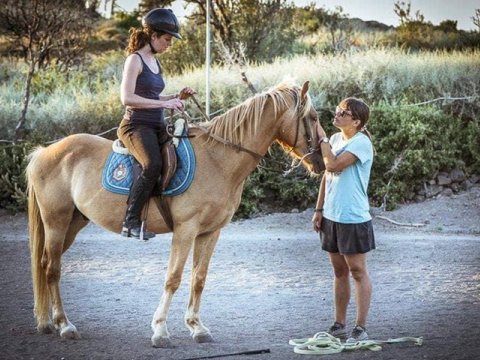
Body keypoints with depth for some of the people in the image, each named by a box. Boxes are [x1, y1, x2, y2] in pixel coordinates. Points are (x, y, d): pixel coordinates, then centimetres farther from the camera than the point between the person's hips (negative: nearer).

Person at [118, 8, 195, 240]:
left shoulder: (154, 62, 17)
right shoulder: (135, 60, -9)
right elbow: (127, 98, -20)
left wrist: (177, 97, 10)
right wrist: (165, 104, -21)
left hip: (157, 127, 9)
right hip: (136, 126, -9)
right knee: (153, 165, -33)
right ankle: (131, 221, -28)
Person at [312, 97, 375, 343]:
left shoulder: (361, 143, -15)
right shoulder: (335, 139, 9)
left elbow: (333, 165, -26)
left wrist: (321, 136, -17)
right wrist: (319, 209, 14)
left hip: (353, 218, -8)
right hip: (332, 216, 8)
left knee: (358, 271, 0)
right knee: (339, 271, 15)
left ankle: (361, 328, 5)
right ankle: (339, 325, 23)